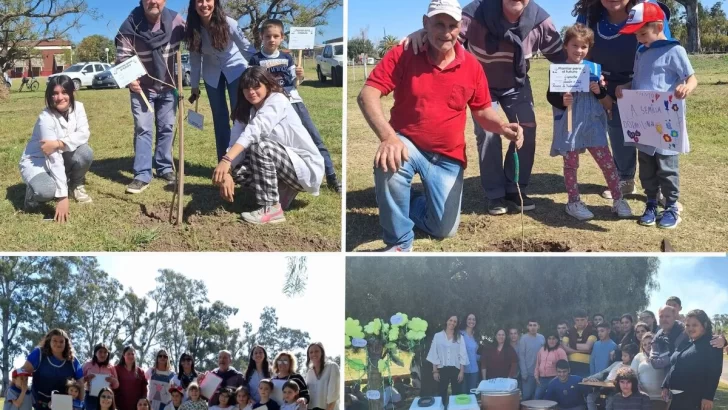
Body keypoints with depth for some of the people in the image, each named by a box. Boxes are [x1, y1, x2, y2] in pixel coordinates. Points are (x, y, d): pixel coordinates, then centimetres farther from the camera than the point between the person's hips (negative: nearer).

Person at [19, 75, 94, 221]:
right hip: (36, 161, -5)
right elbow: (54, 159, -33)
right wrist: (62, 196, -36)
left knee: (85, 152, -26)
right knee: (46, 190, -36)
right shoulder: (46, 118, -28)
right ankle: (34, 191, 3)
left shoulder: (78, 107, -12)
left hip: (62, 156, 5)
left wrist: (59, 143, -39)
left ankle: (75, 186, 3)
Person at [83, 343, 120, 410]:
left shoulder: (111, 367, 11)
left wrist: (113, 381, -9)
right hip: (91, 396, -1)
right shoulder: (88, 365, 7)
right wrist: (86, 378, -12)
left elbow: (116, 385, 14)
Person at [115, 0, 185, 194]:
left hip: (167, 85, 3)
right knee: (143, 129, -5)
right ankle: (142, 175, -4)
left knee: (167, 127, 8)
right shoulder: (130, 25, -18)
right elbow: (122, 56, -16)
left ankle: (165, 168, 21)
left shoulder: (175, 21, -11)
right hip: (141, 86, -2)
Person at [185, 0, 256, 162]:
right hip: (212, 74, 3)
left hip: (236, 69, -3)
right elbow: (195, 58, -4)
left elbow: (246, 47, -14)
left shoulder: (228, 23, -24)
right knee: (219, 117, 7)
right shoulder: (192, 29, -15)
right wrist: (195, 86, 1)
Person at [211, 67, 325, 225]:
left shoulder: (278, 100, -17)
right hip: (283, 165, 7)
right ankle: (285, 189, 8)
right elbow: (236, 143, -10)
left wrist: (226, 159, -46)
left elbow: (254, 130, -34)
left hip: (306, 168, -7)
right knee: (239, 172, -13)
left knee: (259, 146, -27)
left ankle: (272, 209, -22)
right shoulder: (245, 111, 6)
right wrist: (226, 173, -28)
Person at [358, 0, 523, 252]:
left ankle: (410, 203, 38)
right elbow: (368, 94, -23)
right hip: (407, 145, -3)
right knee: (389, 164, -39)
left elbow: (482, 111, 6)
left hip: (448, 157, 3)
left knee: (445, 229, 3)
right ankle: (399, 242, -16)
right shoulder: (402, 55, -14)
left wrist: (503, 127, -19)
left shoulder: (472, 66, -5)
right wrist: (388, 136, -40)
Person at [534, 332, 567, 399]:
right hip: (542, 379, 5)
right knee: (537, 397, 3)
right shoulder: (542, 350, 13)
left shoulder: (560, 351, -4)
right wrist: (536, 375, 13)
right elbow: (538, 364, 20)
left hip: (554, 379, -5)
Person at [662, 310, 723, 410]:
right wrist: (665, 386, 14)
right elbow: (673, 368, 22)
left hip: (695, 398, -8)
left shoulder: (712, 345, -5)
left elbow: (714, 373, -14)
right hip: (676, 397, 8)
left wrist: (708, 396, -21)